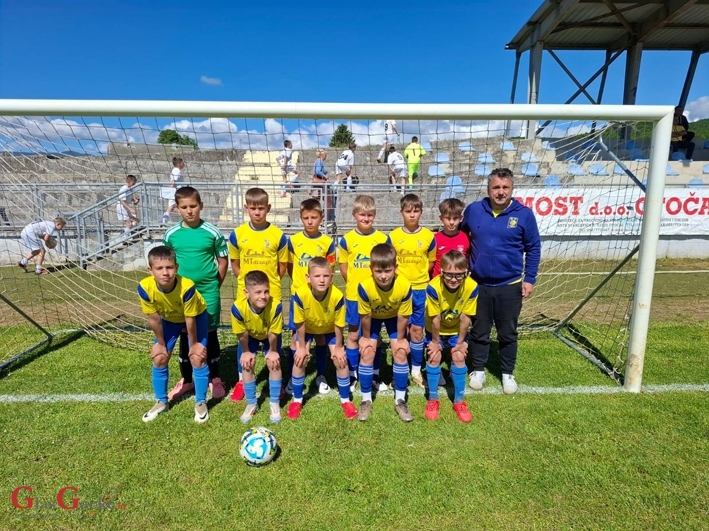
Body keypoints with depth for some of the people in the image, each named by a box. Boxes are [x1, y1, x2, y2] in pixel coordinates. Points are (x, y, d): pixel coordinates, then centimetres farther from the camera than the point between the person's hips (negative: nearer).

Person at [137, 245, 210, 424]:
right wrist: (161, 343, -4)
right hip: (168, 319, 4)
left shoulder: (187, 287, -41)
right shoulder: (145, 288, -32)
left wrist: (194, 344, -12)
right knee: (159, 358, 3)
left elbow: (190, 319, -26)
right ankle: (161, 402, 25)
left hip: (196, 316, -3)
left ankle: (201, 403, 9)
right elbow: (154, 319, -16)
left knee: (197, 358, -9)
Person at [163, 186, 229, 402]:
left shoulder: (212, 232, -8)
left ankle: (215, 379, 23)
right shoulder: (171, 234, -1)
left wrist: (214, 285, 0)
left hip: (208, 292, -2)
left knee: (210, 335, 8)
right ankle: (186, 380, 28)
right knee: (185, 336, 12)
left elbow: (223, 261, 0)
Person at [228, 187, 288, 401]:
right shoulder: (237, 234, -2)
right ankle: (241, 380, 27)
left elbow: (282, 266, 3)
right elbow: (235, 264, 8)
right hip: (245, 294, 1)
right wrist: (245, 282, -2)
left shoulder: (278, 235, -6)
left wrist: (269, 283, -3)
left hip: (272, 295, -1)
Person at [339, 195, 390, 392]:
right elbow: (343, 267, 3)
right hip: (354, 295, 0)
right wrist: (355, 284, 0)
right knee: (353, 335, 11)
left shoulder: (383, 239, -3)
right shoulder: (346, 239, -4)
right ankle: (352, 374, 25)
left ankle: (375, 374, 27)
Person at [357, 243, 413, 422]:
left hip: (394, 316, 1)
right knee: (367, 353, -8)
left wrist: (401, 339, -8)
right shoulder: (365, 287, -39)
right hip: (372, 317, 0)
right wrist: (366, 337, -7)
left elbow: (403, 316, -20)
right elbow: (365, 315, -21)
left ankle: (400, 400, 10)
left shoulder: (405, 286, -37)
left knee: (401, 353, -6)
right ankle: (366, 400, 9)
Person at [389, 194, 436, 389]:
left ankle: (416, 370, 22)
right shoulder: (393, 236, -3)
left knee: (417, 330, 8)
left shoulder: (428, 236, -1)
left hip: (421, 289, 1)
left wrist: (419, 276, 1)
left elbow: (431, 262, 9)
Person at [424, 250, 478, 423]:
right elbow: (435, 319, -24)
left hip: (457, 329, 1)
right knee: (434, 357, -7)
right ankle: (433, 400, 11)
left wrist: (460, 342, -10)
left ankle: (459, 401, 13)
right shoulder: (434, 287, -36)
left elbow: (465, 318, -20)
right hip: (436, 329, -1)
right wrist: (435, 341, -12)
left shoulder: (471, 287, -31)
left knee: (459, 357, -5)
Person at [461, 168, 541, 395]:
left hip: (510, 286, -1)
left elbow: (533, 248, 1)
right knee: (479, 331, 14)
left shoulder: (524, 214, -7)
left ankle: (507, 373, 32)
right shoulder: (473, 210, -4)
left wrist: (530, 279, -2)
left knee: (508, 333, 13)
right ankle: (478, 370, 32)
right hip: (479, 284, 1)